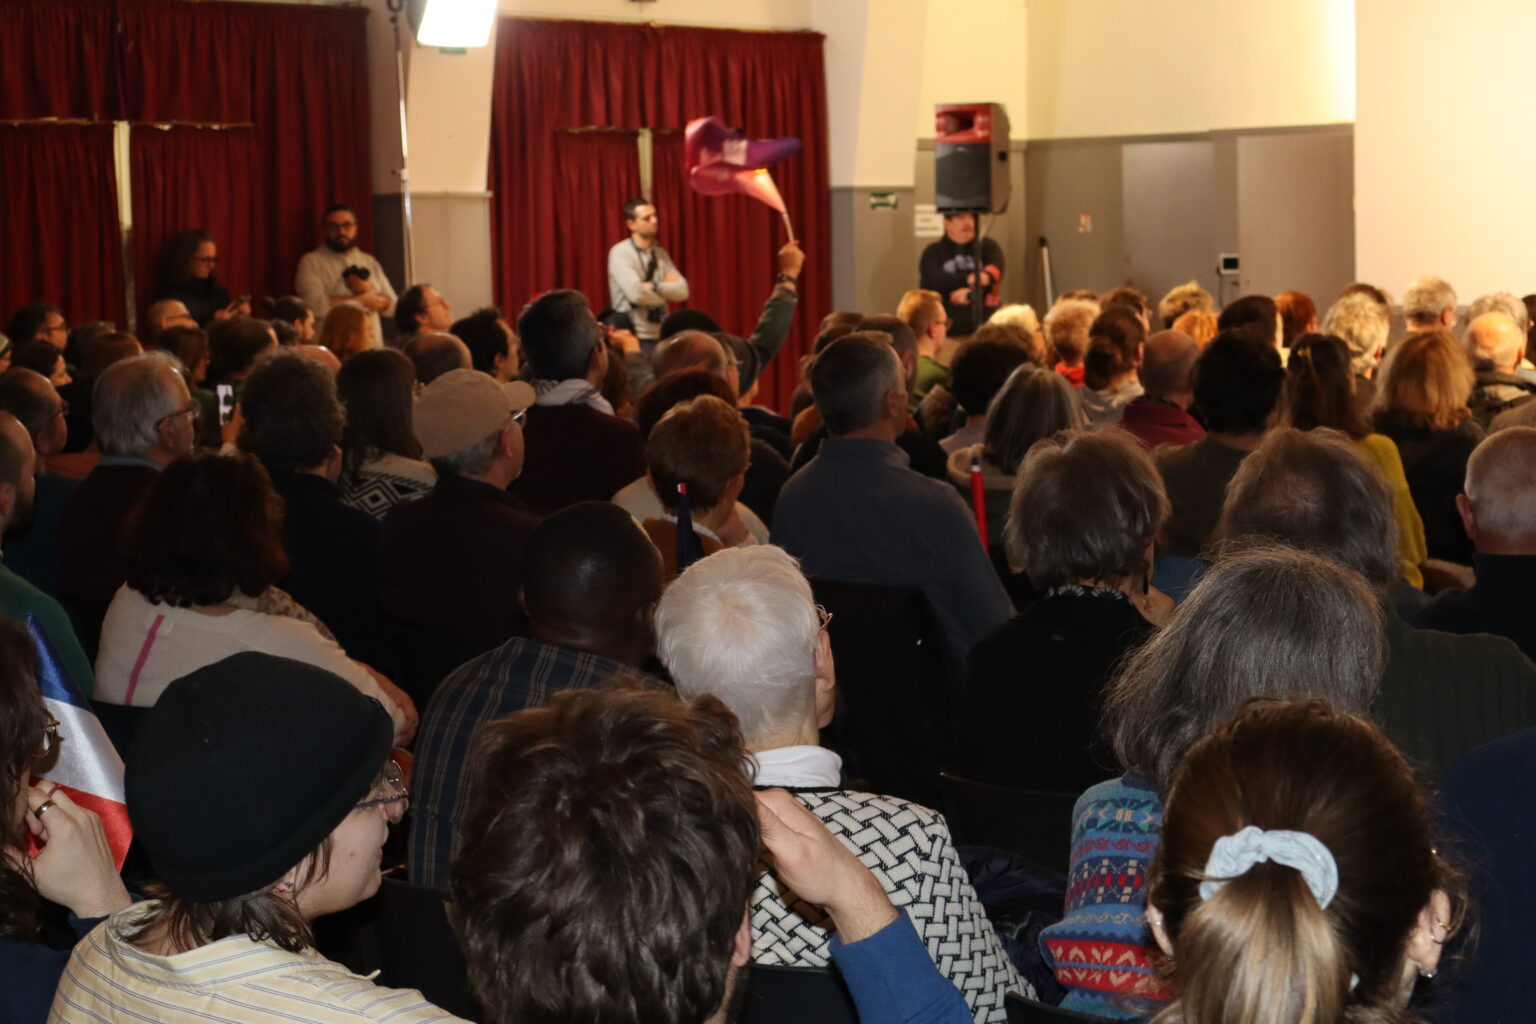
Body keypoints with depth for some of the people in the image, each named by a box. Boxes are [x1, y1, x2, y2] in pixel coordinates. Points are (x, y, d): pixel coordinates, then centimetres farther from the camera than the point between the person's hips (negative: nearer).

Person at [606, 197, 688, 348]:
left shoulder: (660, 254, 13)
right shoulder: (620, 253, -6)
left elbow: (682, 291, 4)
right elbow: (636, 294, -19)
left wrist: (654, 286, -12)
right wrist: (666, 288, -1)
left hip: (660, 335, 6)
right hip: (635, 338, -6)